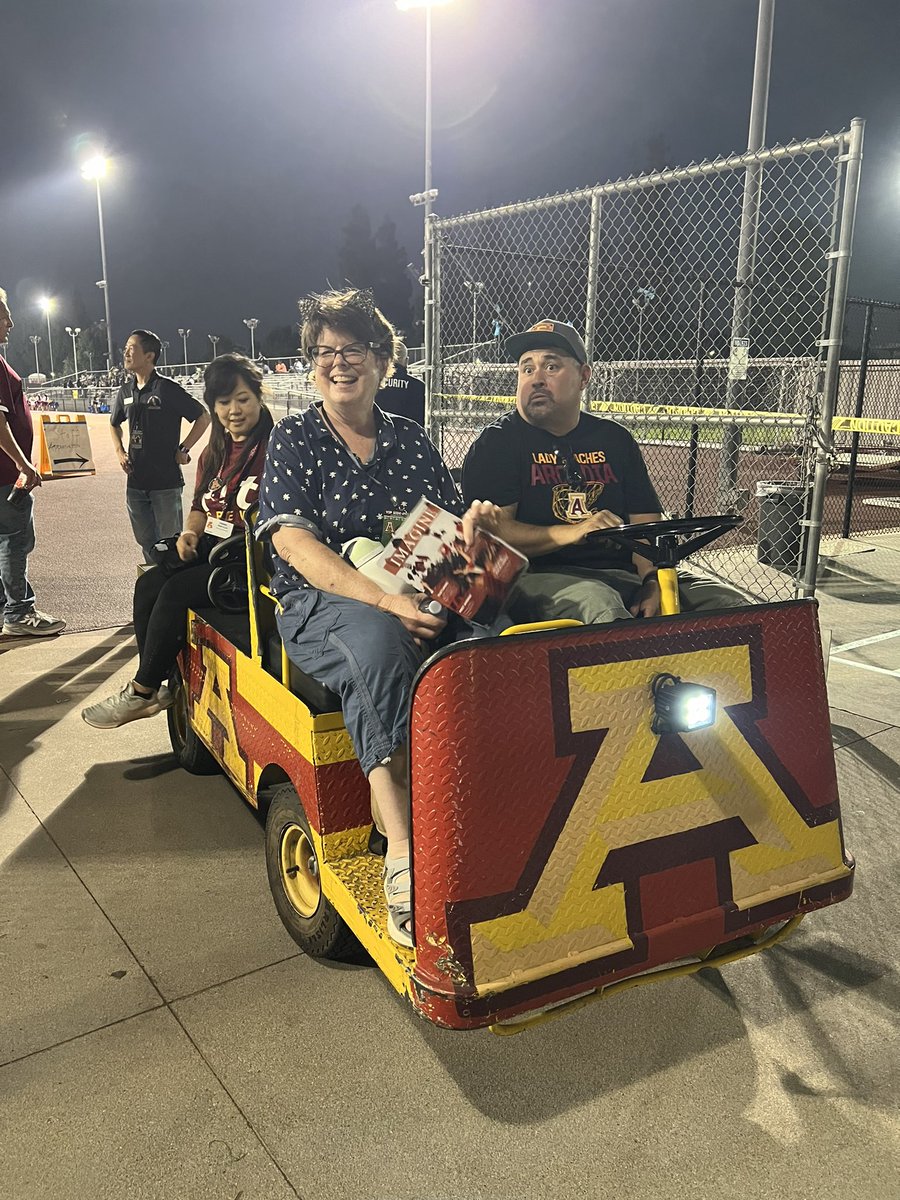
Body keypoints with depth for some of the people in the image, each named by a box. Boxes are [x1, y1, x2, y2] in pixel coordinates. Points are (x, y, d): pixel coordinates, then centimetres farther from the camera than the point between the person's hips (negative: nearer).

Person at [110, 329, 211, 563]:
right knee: (145, 541, 15)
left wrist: (183, 449, -8)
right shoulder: (126, 391, 9)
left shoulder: (168, 389, -10)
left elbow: (203, 417, -7)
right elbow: (114, 424, 27)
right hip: (136, 480, 6)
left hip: (166, 480, -6)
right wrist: (120, 452, 11)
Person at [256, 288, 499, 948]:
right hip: (319, 604, -3)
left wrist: (472, 524, -11)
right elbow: (295, 545, -10)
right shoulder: (295, 438, 5)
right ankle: (405, 852, -41)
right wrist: (388, 603, -24)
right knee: (376, 644, -38)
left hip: (415, 601, 3)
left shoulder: (411, 439, 15)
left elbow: (450, 529, 17)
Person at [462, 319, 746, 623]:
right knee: (598, 604, -39)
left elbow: (647, 525, 9)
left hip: (626, 573, 5)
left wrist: (653, 582, -11)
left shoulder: (614, 439, 18)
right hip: (542, 574, -5)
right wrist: (569, 533, -23)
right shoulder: (497, 442, 5)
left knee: (733, 606, -11)